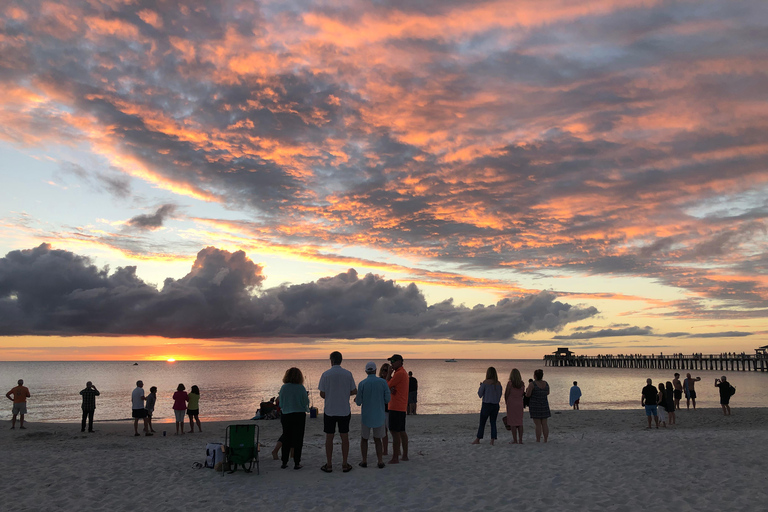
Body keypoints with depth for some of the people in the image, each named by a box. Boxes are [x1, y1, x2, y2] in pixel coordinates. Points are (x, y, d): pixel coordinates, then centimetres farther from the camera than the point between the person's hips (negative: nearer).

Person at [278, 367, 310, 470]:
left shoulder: (283, 388, -3)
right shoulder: (301, 388, -10)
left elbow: (281, 404, 3)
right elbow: (305, 403, -7)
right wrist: (307, 397, 12)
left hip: (286, 416, 3)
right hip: (299, 415, -2)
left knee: (286, 439, 13)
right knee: (298, 439, 5)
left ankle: (284, 462, 17)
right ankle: (297, 463, 7)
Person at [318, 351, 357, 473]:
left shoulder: (326, 374, -8)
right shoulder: (348, 374, -3)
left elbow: (322, 394, -5)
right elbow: (354, 391, 3)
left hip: (329, 411, -1)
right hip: (344, 411, 1)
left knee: (329, 437, 7)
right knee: (344, 437, 9)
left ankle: (329, 465, 13)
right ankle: (345, 464, 13)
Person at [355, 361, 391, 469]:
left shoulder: (362, 384, -10)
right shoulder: (383, 382, -7)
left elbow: (359, 402, -6)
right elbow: (387, 399, -4)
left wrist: (356, 399, 18)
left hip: (366, 416, -1)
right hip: (379, 416, 1)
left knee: (364, 439, 16)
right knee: (377, 439, 15)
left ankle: (364, 461, 17)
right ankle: (380, 462, 9)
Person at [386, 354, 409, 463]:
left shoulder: (399, 373, -16)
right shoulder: (403, 372, 18)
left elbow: (387, 386, -10)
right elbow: (390, 386, 12)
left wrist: (389, 374, 0)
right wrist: (391, 388, -10)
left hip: (396, 407, -10)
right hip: (402, 407, 10)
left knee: (395, 432, -8)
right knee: (401, 431, 13)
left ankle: (395, 458, -6)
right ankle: (404, 455, 19)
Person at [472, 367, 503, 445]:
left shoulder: (485, 382, -11)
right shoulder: (498, 383, 2)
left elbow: (480, 394, -6)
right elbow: (500, 395, 10)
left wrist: (480, 386, 8)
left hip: (486, 405, -4)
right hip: (496, 405, 4)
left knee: (482, 423, 5)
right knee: (493, 422, 10)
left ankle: (477, 439, 12)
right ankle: (493, 440, 5)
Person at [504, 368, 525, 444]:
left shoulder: (510, 383, -13)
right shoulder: (522, 384, 1)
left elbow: (506, 394, -8)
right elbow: (523, 394, 9)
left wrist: (506, 402, 8)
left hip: (511, 404, -5)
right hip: (519, 403, 5)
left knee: (512, 422, 1)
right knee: (520, 422, 11)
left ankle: (515, 440, 2)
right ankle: (520, 440, 11)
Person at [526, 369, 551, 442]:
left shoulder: (532, 384, -15)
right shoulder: (545, 383, 2)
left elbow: (528, 395, -16)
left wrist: (527, 391, 5)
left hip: (535, 406, -4)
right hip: (544, 405, 4)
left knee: (538, 425, -2)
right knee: (544, 424, 9)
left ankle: (538, 441, 0)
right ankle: (545, 440, 10)